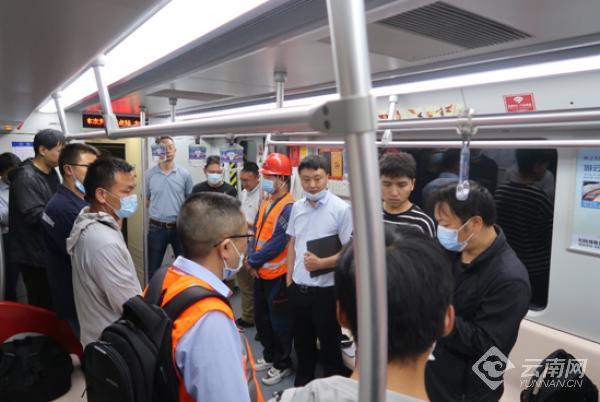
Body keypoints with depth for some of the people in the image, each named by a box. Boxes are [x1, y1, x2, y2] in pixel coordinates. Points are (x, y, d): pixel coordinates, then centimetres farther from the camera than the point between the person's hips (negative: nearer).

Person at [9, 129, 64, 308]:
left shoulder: (51, 172, 9)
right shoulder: (26, 177, -18)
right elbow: (35, 216, -25)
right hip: (35, 256, -8)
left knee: (53, 303, 17)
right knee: (42, 307, 3)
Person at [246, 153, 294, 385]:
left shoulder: (288, 207, -20)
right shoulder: (266, 201, 8)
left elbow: (278, 243, -23)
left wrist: (253, 260, -13)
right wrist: (252, 260, -2)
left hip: (278, 275, -9)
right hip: (261, 272, 9)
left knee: (279, 321, 6)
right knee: (261, 317, 20)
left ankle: (282, 365, 25)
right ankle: (269, 356, 39)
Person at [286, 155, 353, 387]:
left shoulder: (341, 209, -14)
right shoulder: (297, 207, 3)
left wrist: (321, 263, -21)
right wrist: (289, 278, 10)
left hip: (326, 289, -5)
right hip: (298, 287, 5)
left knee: (330, 345, 12)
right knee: (301, 342, 22)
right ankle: (302, 385, 43)